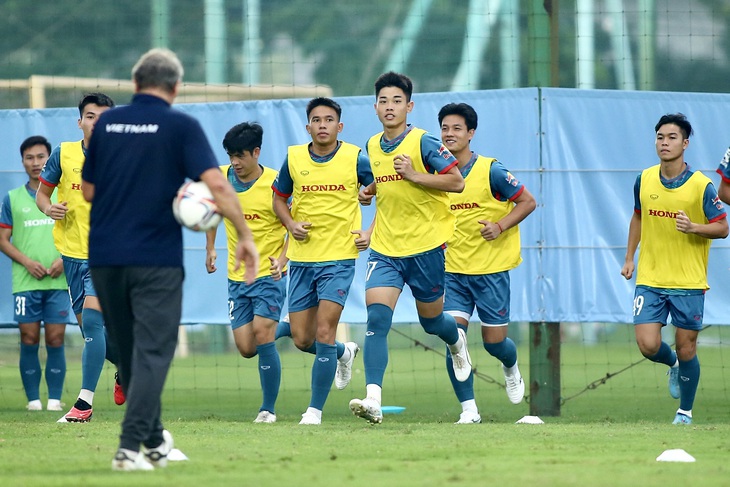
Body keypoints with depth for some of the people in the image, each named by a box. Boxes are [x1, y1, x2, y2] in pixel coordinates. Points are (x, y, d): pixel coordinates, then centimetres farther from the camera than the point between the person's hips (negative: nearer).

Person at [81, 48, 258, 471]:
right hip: (156, 257, -4)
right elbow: (216, 183, -15)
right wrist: (245, 236, -10)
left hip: (105, 257, 4)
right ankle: (130, 446, -15)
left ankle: (153, 440, 28)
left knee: (131, 352, 16)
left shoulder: (107, 123, 7)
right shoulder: (182, 126, -4)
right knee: (151, 353, -2)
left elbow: (88, 190, 12)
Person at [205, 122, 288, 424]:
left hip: (269, 274, -5)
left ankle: (269, 409, -3)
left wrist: (283, 258, -23)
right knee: (246, 348, -1)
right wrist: (210, 248, 16)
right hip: (237, 276, 5)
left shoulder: (276, 184, -13)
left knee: (262, 336, -15)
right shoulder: (220, 179, 0)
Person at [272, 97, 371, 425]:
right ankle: (344, 353, 39)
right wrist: (291, 225, -2)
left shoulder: (355, 159, -6)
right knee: (302, 340, 6)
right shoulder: (293, 158, 1)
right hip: (301, 259, 4)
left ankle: (315, 409, -4)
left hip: (339, 257, -4)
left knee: (324, 333, -12)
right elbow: (279, 197, 16)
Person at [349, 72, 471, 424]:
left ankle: (457, 342, 51)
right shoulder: (372, 147, 9)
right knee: (377, 318, -16)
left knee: (431, 321, 12)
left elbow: (457, 182, -14)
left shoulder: (423, 142, -10)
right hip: (384, 249, 4)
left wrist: (415, 175, -21)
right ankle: (373, 401, -25)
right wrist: (371, 192, 8)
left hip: (425, 246, -4)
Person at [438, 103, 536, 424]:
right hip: (454, 269, 3)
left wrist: (500, 226, -17)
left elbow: (527, 201, -4)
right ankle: (468, 409, -5)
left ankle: (511, 369, 41)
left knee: (494, 341, 3)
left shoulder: (491, 170, -9)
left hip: (491, 268, -3)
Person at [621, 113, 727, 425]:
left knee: (685, 349, 3)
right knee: (648, 345, -9)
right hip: (650, 280, 3)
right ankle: (673, 365, 27)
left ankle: (685, 413, 21)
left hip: (689, 282, -3)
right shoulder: (644, 180, 2)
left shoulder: (701, 185, -9)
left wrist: (694, 228, -23)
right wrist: (629, 257, 14)